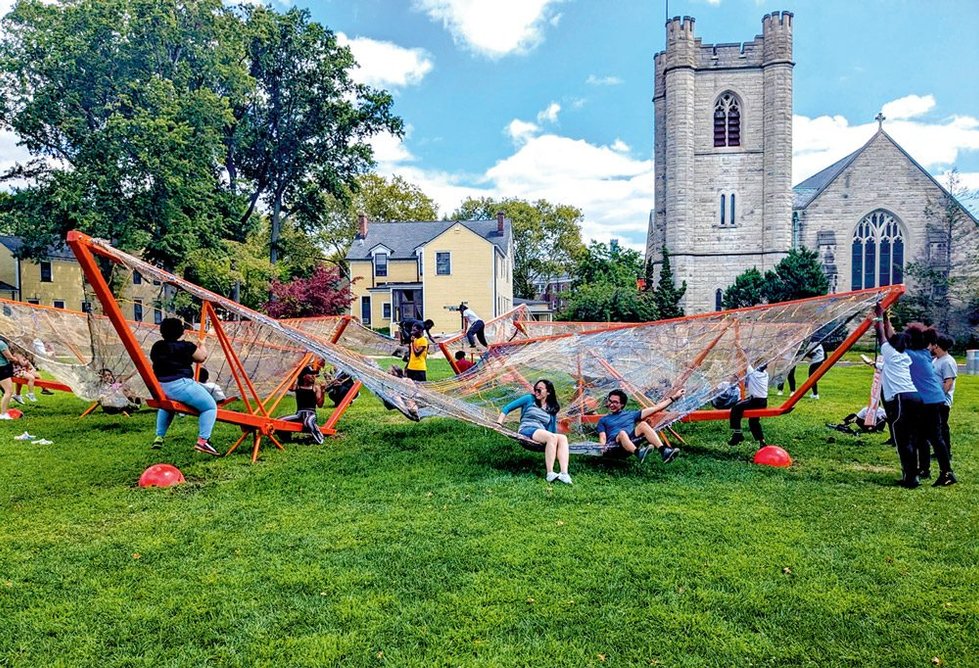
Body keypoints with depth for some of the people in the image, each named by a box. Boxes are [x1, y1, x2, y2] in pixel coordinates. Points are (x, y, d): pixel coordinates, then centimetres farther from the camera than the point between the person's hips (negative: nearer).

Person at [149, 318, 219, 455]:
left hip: (160, 388, 7)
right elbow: (202, 357, 9)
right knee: (210, 406, -1)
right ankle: (202, 441, -16)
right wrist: (202, 346, 30)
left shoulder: (156, 347, 11)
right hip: (180, 386, -7)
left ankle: (159, 438, 34)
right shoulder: (186, 347, -5)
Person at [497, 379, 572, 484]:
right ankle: (549, 474, -39)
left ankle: (564, 474, -43)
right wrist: (499, 424, -2)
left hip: (542, 436, 4)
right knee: (551, 437, -34)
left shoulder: (552, 409, 21)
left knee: (563, 438, -28)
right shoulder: (529, 399, 12)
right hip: (526, 431, -4)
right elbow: (507, 408, 10)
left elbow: (552, 430, 23)